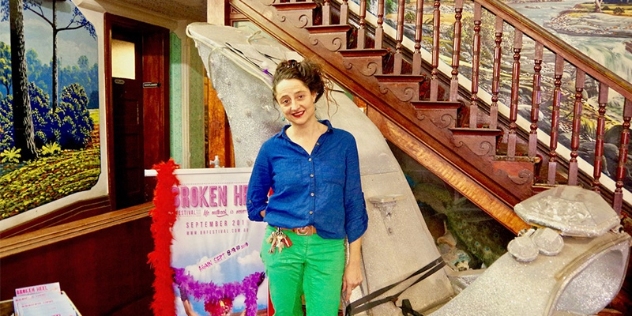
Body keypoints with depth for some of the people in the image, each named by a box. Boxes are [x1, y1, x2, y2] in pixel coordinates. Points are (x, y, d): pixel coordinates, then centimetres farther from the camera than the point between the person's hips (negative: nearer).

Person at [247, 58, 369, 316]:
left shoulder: (343, 142, -3)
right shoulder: (272, 148, -2)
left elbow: (353, 204, -1)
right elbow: (254, 204, 10)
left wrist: (354, 261, -1)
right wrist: (283, 217, -3)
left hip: (328, 249, -1)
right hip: (283, 247, 1)